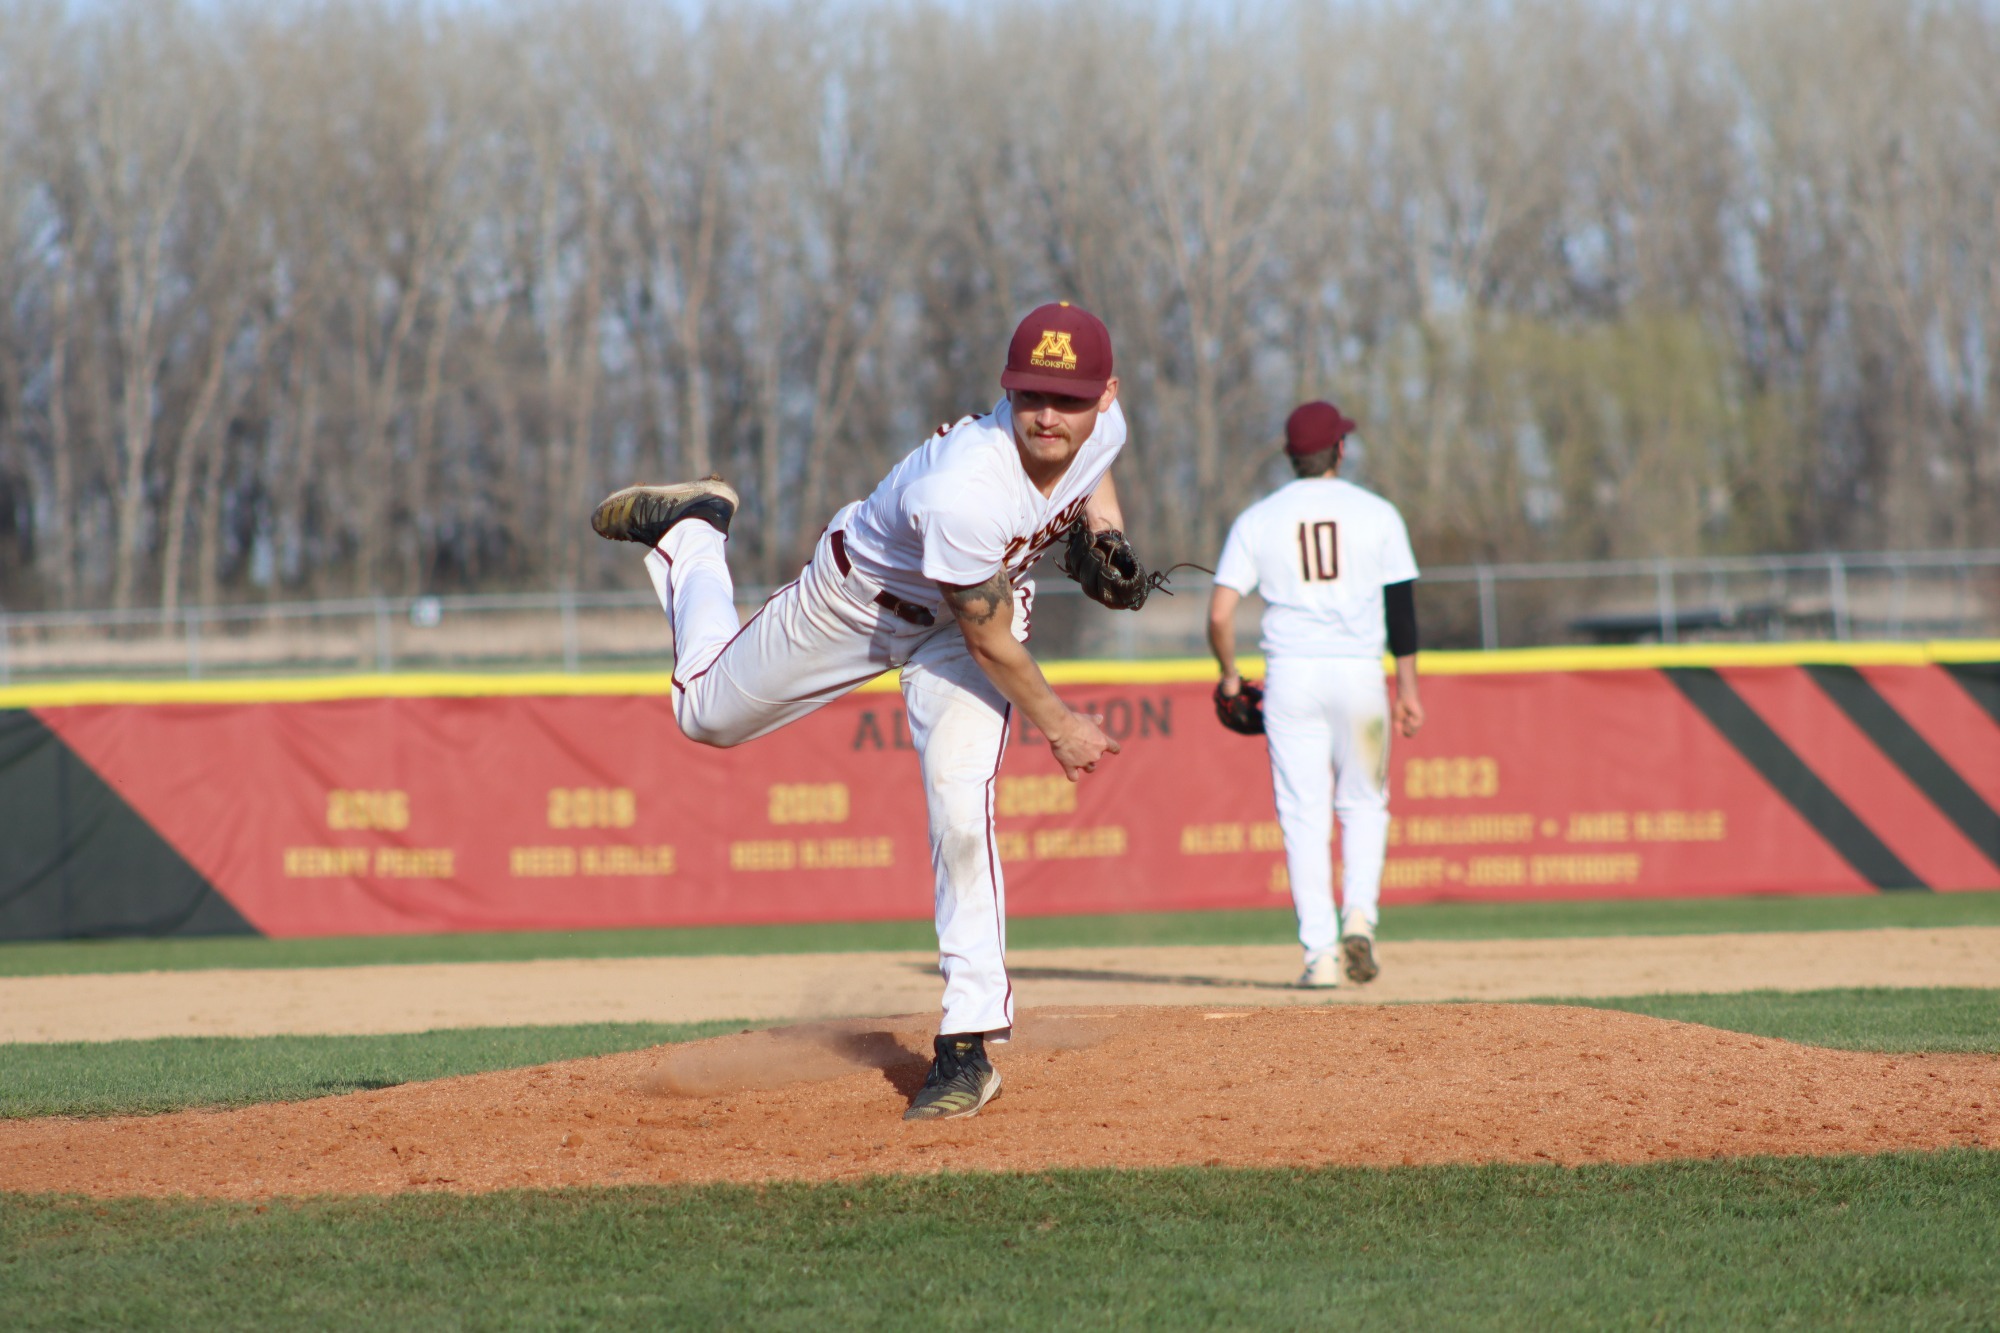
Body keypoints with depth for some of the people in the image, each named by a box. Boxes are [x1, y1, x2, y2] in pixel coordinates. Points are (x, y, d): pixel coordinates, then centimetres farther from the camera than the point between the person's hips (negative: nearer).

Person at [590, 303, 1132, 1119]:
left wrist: (1101, 520, -8)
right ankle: (690, 528, 46)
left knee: (960, 800, -18)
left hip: (987, 592, 3)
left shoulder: (1103, 428, -24)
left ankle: (969, 1044, -12)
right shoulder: (962, 490, -44)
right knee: (709, 712, 20)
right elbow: (988, 642, -29)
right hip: (864, 594, -3)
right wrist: (1057, 725, -18)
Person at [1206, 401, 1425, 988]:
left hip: (1290, 675, 0)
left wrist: (1229, 676, 14)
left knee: (1305, 816, 3)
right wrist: (1408, 688, 6)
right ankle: (1359, 913, -7)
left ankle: (1320, 952, -4)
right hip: (1358, 673, 0)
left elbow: (1220, 615, -2)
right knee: (1365, 803, 16)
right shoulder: (1376, 514, 3)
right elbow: (1401, 608, 1)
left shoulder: (1257, 520, 3)